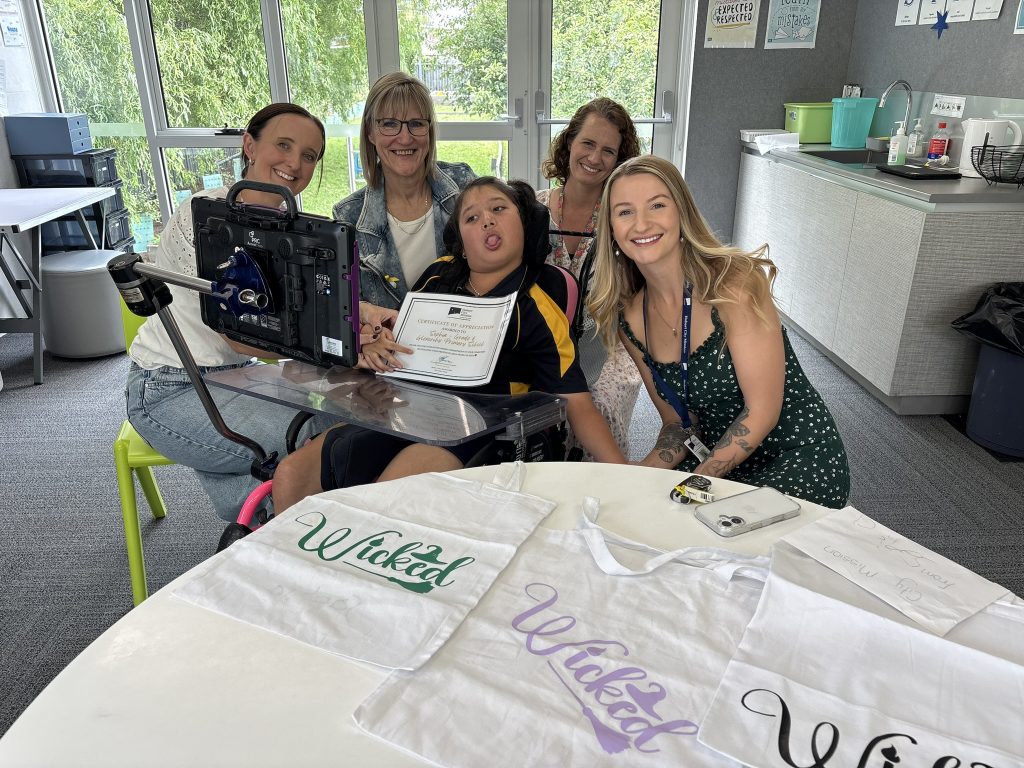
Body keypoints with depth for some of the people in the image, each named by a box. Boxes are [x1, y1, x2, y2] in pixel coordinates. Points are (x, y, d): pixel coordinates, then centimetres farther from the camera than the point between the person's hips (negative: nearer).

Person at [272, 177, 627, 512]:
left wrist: (623, 471, -18)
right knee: (289, 475, -5)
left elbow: (575, 401, -6)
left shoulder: (537, 310, -2)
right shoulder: (439, 274, 11)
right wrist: (372, 348, -1)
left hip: (466, 432, -5)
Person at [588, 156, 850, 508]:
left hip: (799, 459, -5)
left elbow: (761, 413, -19)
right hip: (719, 458, 5)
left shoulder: (733, 284, -21)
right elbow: (679, 423, 3)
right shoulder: (629, 318, -3)